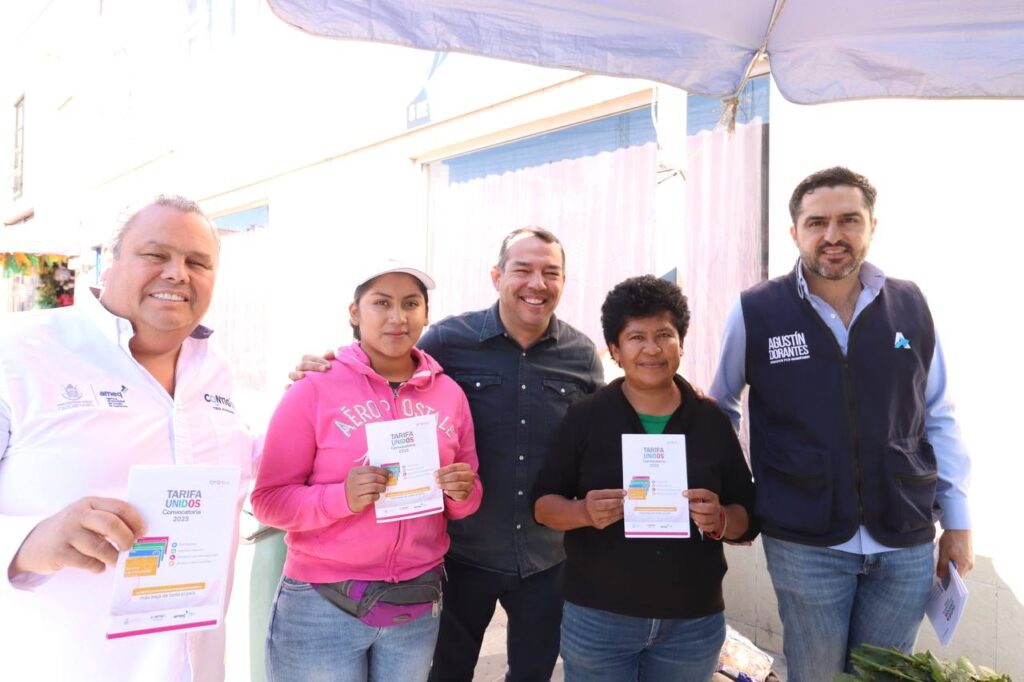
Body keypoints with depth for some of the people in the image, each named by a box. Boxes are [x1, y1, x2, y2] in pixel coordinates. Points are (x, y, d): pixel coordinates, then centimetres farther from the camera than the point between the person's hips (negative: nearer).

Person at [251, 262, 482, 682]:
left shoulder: (450, 393, 2)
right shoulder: (315, 388, -9)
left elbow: (466, 498, 9)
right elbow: (268, 500, -9)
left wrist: (463, 494, -12)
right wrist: (341, 497, -25)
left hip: (418, 607, 4)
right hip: (322, 605, -3)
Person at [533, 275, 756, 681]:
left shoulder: (712, 421, 0)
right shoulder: (584, 417, -4)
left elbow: (748, 518, 4)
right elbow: (543, 503, -1)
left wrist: (719, 520, -17)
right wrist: (584, 512, -21)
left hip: (694, 624, 2)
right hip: (596, 619, -1)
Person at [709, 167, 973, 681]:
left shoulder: (910, 306, 0)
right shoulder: (755, 313, -7)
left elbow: (937, 420, 8)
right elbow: (721, 408, 7)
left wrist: (958, 521, 8)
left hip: (906, 543, 3)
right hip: (805, 544, -2)